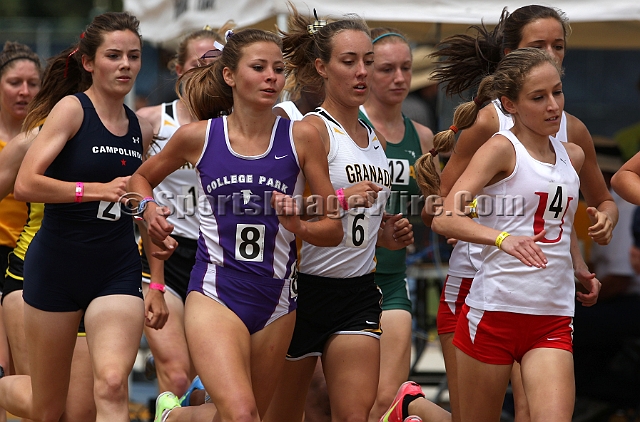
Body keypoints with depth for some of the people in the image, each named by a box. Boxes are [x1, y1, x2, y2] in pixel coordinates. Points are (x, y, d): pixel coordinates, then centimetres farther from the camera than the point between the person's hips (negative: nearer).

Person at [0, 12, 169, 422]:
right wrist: (100, 190, -25)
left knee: (112, 384, -21)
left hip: (117, 272, 4)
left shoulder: (140, 130, 9)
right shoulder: (72, 109, -9)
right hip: (56, 266, -3)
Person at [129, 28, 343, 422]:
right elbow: (142, 177, 19)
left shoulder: (301, 137, 0)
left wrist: (299, 226, -17)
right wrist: (149, 208, -1)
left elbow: (333, 229, 3)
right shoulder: (198, 136, 0)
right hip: (216, 292, -3)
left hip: (276, 299, 3)